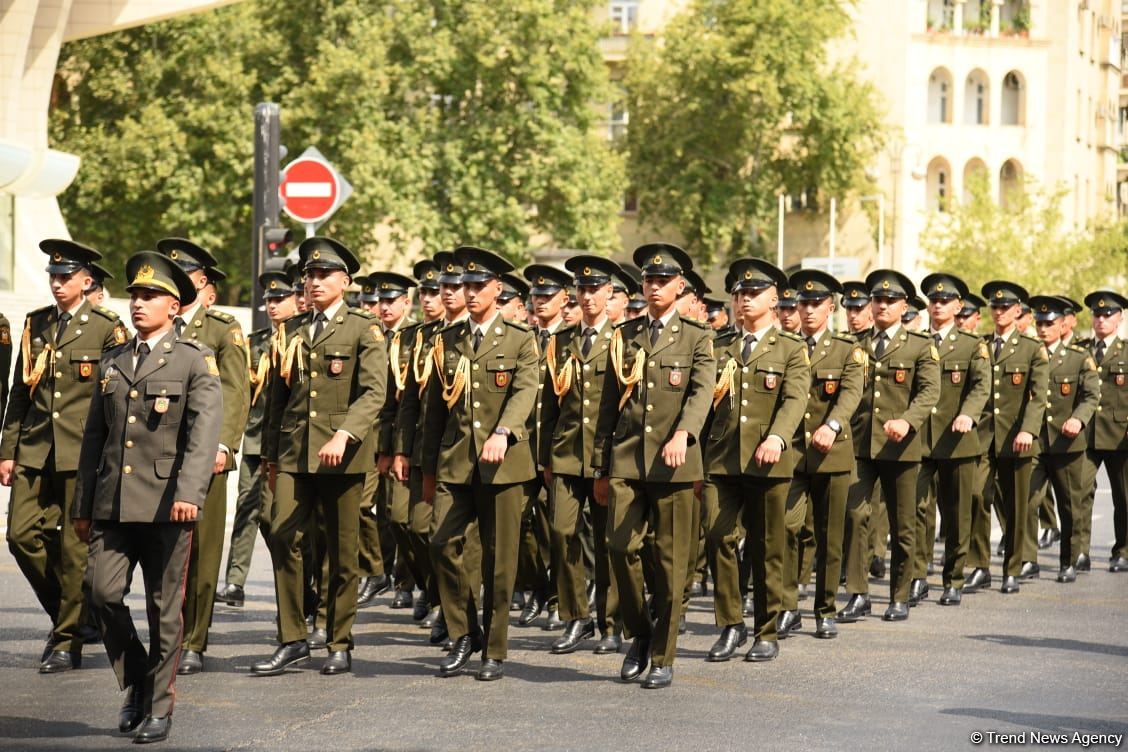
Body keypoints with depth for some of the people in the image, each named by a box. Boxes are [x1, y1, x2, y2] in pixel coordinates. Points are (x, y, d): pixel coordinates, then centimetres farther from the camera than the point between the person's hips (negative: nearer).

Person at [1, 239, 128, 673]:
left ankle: (67, 642, 7)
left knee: (75, 547, -1)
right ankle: (64, 613, 18)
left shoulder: (107, 329, -1)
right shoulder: (35, 325, 13)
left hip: (83, 454, -5)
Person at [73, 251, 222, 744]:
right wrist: (82, 507, 15)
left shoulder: (195, 361, 0)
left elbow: (204, 433, -12)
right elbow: (94, 437, 18)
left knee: (165, 607, 1)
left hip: (166, 504, -4)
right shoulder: (112, 362, 15)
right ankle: (136, 682, 15)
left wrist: (190, 493, -26)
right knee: (101, 592, -6)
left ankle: (159, 707, 12)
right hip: (112, 503, 4)